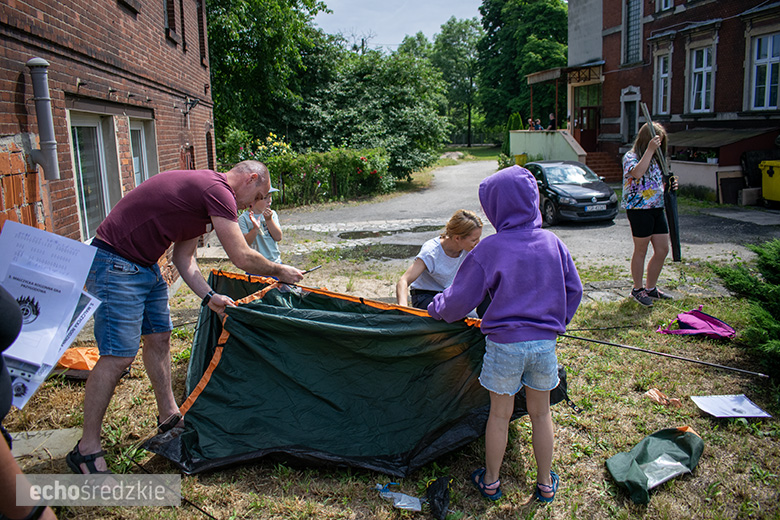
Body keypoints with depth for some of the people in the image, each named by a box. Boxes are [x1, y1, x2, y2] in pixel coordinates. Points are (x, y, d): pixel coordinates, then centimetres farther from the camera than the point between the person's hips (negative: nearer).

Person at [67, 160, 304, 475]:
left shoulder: (201, 190, 14)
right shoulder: (218, 190, -18)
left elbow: (183, 256, 13)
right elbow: (242, 258, -18)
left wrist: (208, 296, 4)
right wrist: (279, 271, -2)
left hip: (145, 266, 11)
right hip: (115, 265, -11)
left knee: (159, 337, 16)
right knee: (119, 355, -8)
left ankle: (169, 416, 32)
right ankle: (87, 450, 4)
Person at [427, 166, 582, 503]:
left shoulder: (489, 249, -13)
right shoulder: (553, 243, -1)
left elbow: (460, 299, -6)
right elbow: (573, 290, 9)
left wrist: (437, 308, 14)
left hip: (504, 343, -3)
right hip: (545, 342, 3)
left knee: (500, 415, 14)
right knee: (540, 412, 19)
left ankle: (490, 481, 32)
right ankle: (545, 483, 34)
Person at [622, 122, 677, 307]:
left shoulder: (656, 159, 18)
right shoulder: (631, 156, -7)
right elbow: (637, 173, -28)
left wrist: (670, 186, 5)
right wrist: (649, 150, -26)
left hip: (657, 208, 8)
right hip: (639, 209, -8)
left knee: (662, 250, 8)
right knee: (641, 251, 1)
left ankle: (651, 288, 23)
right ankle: (637, 289, 16)